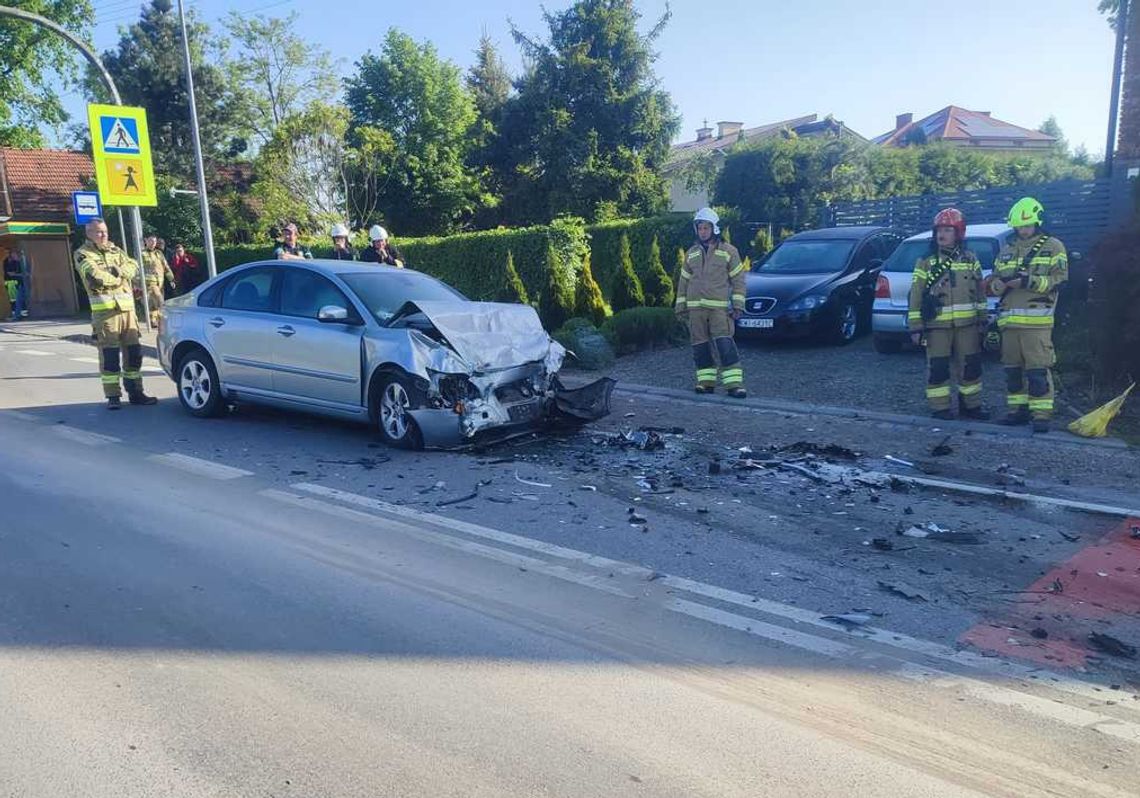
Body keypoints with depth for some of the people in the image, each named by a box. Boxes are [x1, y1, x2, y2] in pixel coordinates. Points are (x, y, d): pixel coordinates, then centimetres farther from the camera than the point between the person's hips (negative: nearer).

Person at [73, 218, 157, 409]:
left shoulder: (115, 250, 20)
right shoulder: (83, 254, 1)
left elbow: (133, 266, 8)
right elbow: (95, 277, -15)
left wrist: (118, 270, -10)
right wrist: (118, 278, -1)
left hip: (127, 307, 6)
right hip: (105, 310, -5)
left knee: (134, 351, 8)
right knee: (109, 354, -5)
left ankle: (135, 393, 16)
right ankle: (113, 396, 1)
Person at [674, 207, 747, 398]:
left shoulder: (728, 251, 4)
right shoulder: (691, 253, 15)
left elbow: (738, 279, 3)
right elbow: (683, 281, 18)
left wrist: (738, 305, -4)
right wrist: (681, 306, 13)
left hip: (719, 307, -4)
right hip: (695, 308, 4)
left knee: (725, 345, -12)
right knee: (700, 347, 4)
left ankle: (734, 384, -11)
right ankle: (706, 382, 13)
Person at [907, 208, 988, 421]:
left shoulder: (971, 260, 9)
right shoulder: (926, 263, 0)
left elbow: (980, 292, 15)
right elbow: (915, 297, -3)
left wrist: (982, 320, 11)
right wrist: (915, 327, -7)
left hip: (967, 325, 3)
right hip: (937, 326, -3)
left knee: (971, 366, 8)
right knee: (937, 368, -1)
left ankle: (970, 405, 21)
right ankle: (940, 407, 10)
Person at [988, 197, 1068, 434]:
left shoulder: (1053, 247, 4)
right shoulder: (1007, 250, 19)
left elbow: (1058, 280, -6)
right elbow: (994, 279, 18)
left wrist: (1028, 281, -19)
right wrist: (998, 283, -6)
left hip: (1037, 321, -5)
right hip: (1009, 320, 6)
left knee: (1038, 370, -9)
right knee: (1012, 369, 10)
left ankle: (1041, 414, -4)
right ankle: (1019, 409, 19)